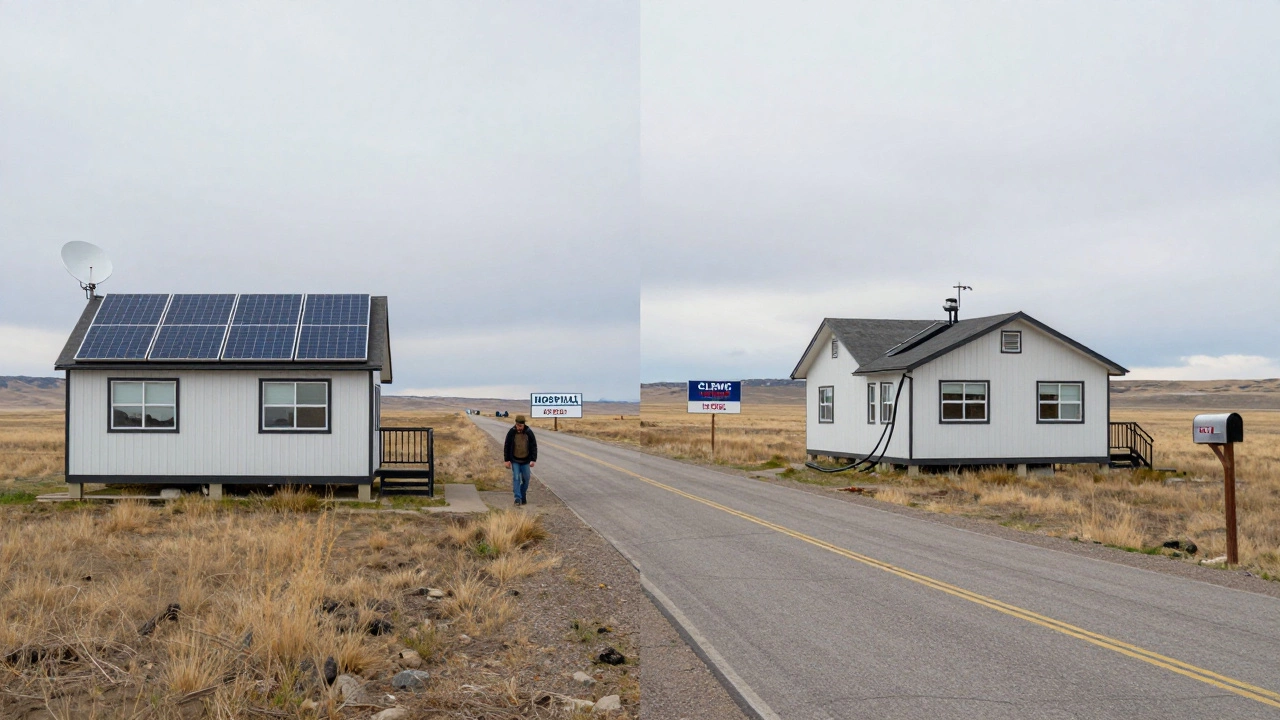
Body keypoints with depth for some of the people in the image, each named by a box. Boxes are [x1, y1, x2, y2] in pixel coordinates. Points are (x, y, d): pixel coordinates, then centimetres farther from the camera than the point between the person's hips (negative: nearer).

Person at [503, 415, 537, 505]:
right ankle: (518, 498, -11)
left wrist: (533, 460, -8)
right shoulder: (511, 432, -7)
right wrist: (506, 460, -4)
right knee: (516, 478, -10)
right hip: (515, 460, -1)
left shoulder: (529, 432, -5)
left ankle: (523, 497, 20)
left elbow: (534, 446, -1)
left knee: (526, 479, 5)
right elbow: (506, 446, -1)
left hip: (525, 461, 1)